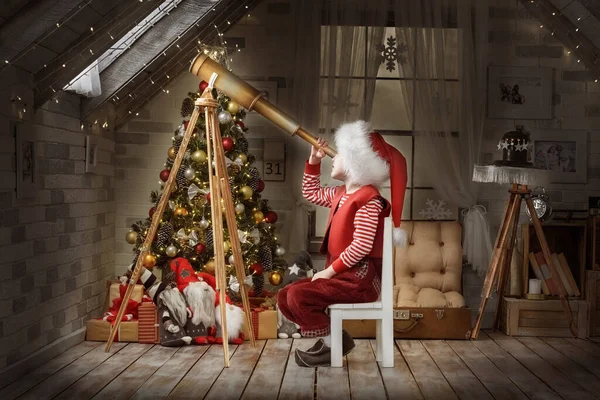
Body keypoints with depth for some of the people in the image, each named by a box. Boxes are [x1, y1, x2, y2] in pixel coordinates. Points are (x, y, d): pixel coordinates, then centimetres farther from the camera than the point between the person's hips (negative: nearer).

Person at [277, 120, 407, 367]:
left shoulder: (368, 199, -17)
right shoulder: (339, 194, 13)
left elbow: (361, 246, -24)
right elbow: (310, 193, 31)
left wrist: (330, 270, -19)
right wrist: (313, 161, 20)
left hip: (360, 277, -10)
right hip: (340, 274, 10)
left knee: (299, 296, -23)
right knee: (284, 297, 2)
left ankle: (331, 345, -5)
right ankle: (333, 337, 5)